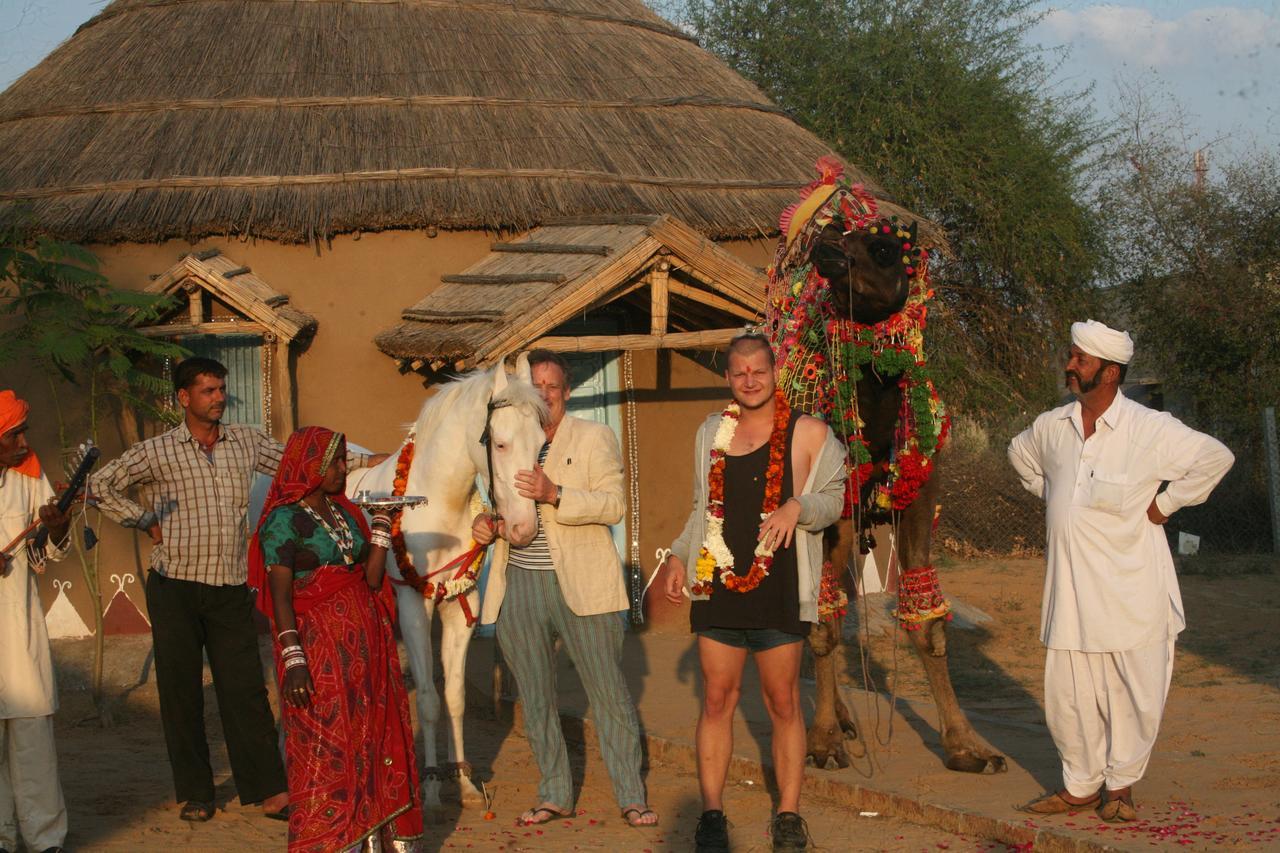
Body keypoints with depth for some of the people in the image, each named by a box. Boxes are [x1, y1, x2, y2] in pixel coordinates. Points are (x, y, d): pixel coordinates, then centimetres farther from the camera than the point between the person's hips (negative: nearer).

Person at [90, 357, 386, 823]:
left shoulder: (246, 441, 9)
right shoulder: (158, 452, 0)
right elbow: (101, 484, 4)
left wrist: (366, 461, 8)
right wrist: (145, 522, -1)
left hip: (231, 589, 2)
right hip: (175, 587, -1)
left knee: (245, 689, -1)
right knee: (180, 690, 4)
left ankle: (269, 791, 2)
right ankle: (195, 793, 15)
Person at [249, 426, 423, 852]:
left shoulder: (345, 513, 13)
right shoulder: (283, 521, -7)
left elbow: (372, 578, 8)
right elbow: (280, 597, -12)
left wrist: (382, 522, 4)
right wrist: (292, 660, -20)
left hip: (364, 645, 7)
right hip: (318, 648, -7)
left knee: (377, 737, 7)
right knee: (324, 750, -4)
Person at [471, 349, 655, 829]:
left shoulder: (594, 438, 0)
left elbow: (613, 505, -11)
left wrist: (554, 494, -25)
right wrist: (484, 523, -2)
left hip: (581, 585, -4)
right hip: (517, 586, 4)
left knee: (609, 691, -1)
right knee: (535, 698, 10)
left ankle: (631, 797, 7)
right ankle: (554, 795, 22)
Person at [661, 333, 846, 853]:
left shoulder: (807, 433, 1)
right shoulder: (711, 432, 13)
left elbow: (833, 499, 2)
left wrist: (797, 506, -18)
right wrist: (679, 555, 11)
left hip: (779, 590, -3)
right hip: (717, 584, 3)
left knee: (783, 702, 3)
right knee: (717, 699, 4)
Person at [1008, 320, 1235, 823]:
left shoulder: (1151, 430, -11)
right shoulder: (1052, 427, 4)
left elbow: (1215, 458, -5)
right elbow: (1019, 453, 26)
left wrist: (1165, 504, -4)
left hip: (1132, 593, -4)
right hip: (1070, 591, 4)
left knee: (1136, 695, 4)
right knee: (1068, 695, 6)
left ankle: (1120, 785, 22)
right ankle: (1080, 786, 21)